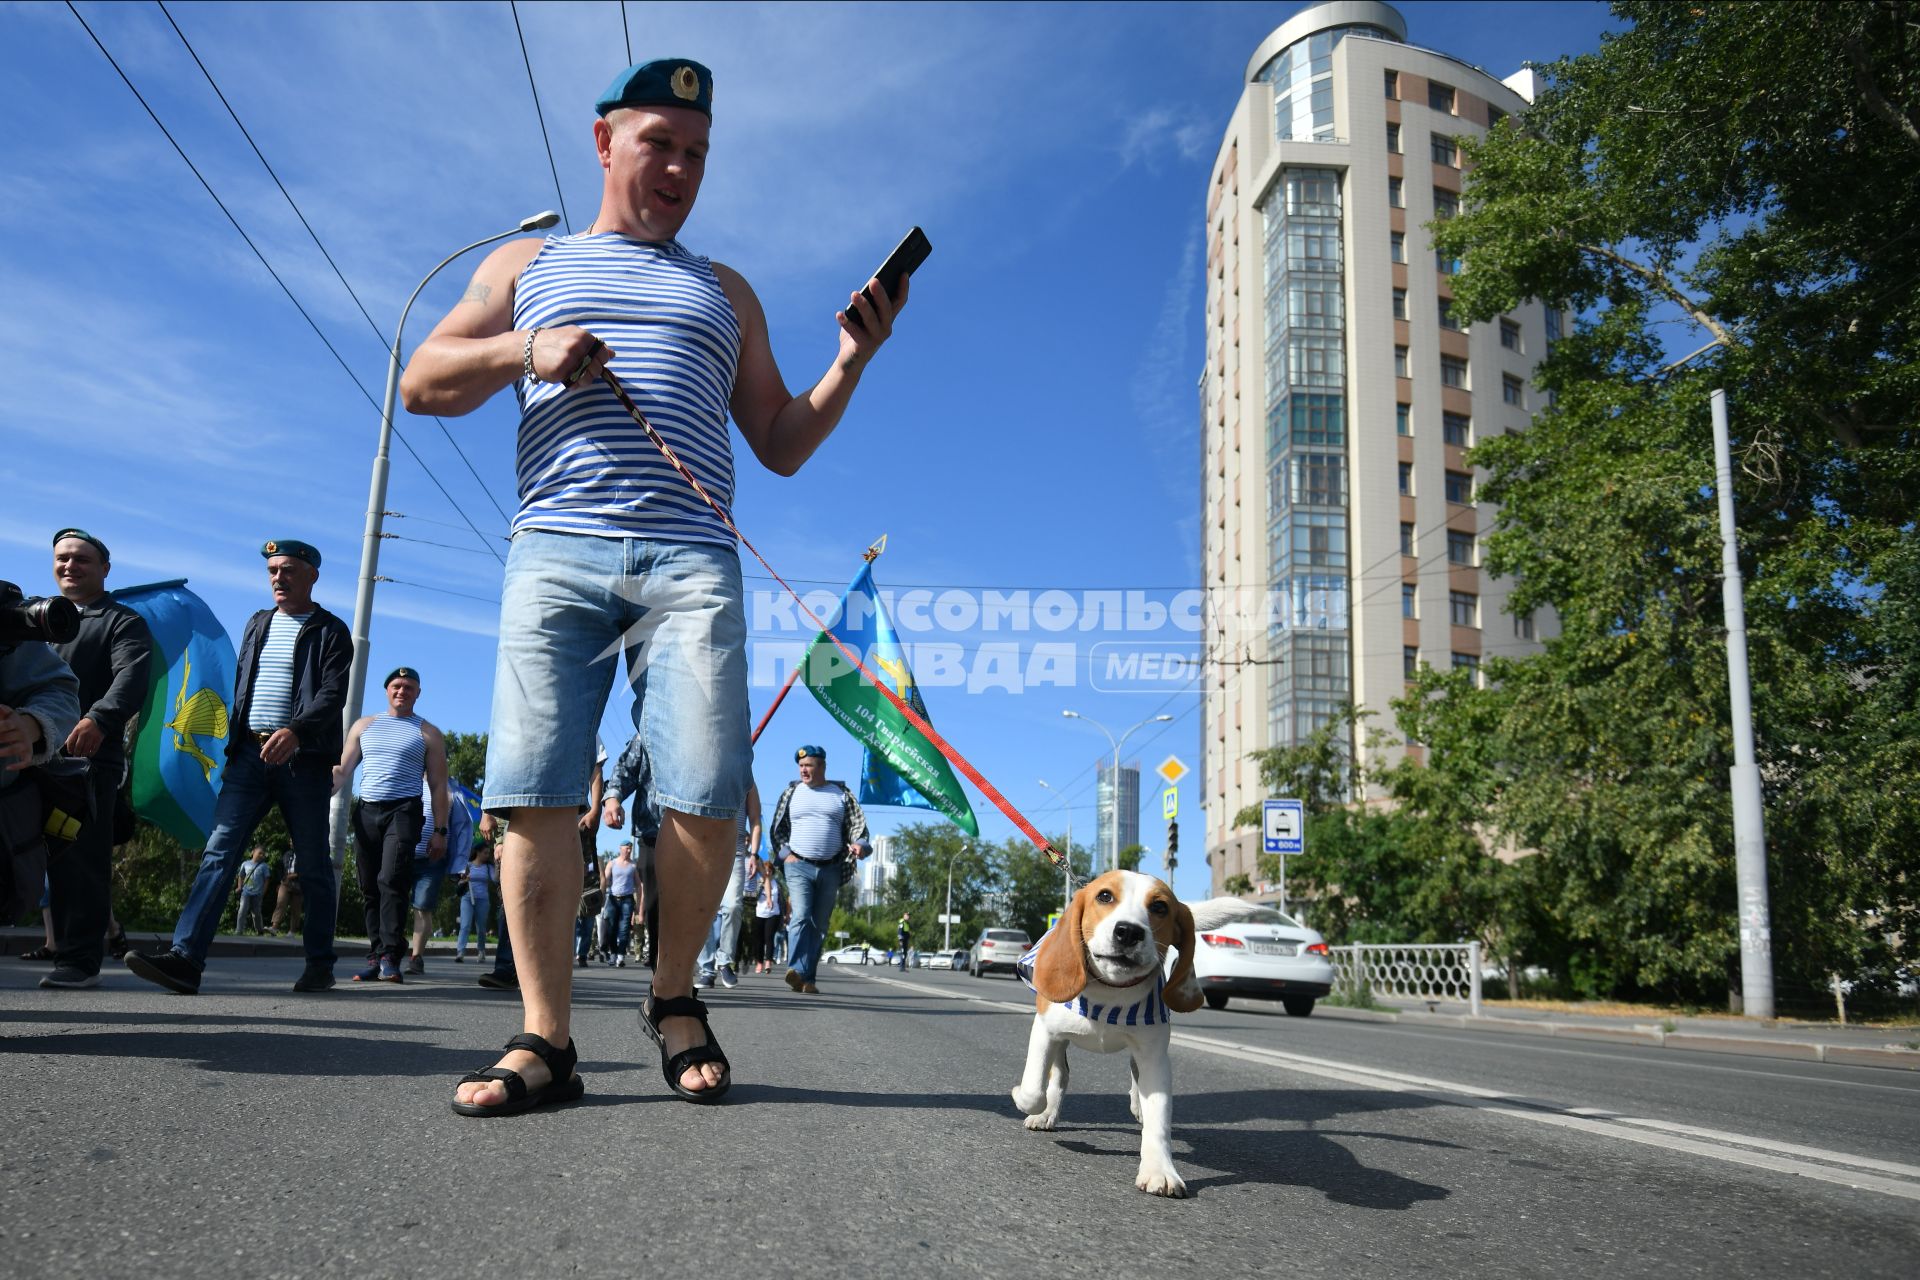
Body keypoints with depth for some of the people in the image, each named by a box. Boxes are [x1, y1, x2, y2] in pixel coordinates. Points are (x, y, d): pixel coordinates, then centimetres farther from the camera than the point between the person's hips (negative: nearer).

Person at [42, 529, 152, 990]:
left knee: (82, 860, -6)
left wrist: (98, 719, -30)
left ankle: (79, 959, -3)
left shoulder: (124, 622, 7)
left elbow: (131, 678, -11)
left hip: (89, 757, -5)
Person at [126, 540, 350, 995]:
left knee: (312, 866, 2)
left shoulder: (331, 631, 1)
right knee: (219, 850, -9)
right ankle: (185, 958, -16)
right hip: (250, 753, 5)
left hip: (304, 757, -4)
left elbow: (333, 694, -12)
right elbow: (240, 688, 22)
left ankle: (320, 965, 11)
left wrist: (294, 731, -29)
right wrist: (235, 744, 14)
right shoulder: (257, 624, 19)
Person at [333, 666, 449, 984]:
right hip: (366, 811, 4)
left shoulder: (428, 734, 9)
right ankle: (375, 956, 9)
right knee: (370, 887, 4)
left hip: (404, 811, -4)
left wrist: (439, 830, -2)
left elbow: (438, 786, 6)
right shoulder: (364, 725, 18)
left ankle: (390, 957, -19)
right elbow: (343, 770, 15)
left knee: (392, 881, -18)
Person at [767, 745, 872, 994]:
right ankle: (797, 970, -30)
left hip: (830, 870, 2)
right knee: (801, 917, -20)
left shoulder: (842, 794, 10)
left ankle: (808, 978, 6)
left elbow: (857, 825, 7)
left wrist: (859, 844, -13)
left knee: (819, 925, 3)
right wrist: (785, 853, 0)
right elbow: (778, 828, 15)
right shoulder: (792, 792, 12)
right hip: (798, 866, -1)